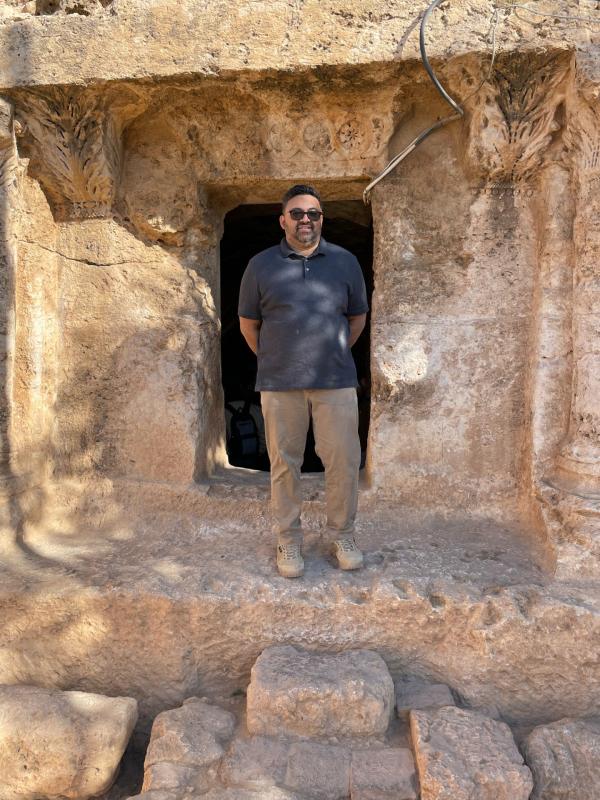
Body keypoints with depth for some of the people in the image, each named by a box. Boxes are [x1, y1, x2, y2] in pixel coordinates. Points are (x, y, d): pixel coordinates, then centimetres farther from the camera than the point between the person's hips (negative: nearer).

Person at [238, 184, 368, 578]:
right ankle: (289, 540, 22)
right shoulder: (261, 265, 5)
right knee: (285, 464, 6)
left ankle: (343, 535, 22)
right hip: (280, 384, 0)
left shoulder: (345, 261, 7)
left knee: (345, 460, 2)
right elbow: (248, 323, 12)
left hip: (336, 382, 1)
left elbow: (358, 316, 17)